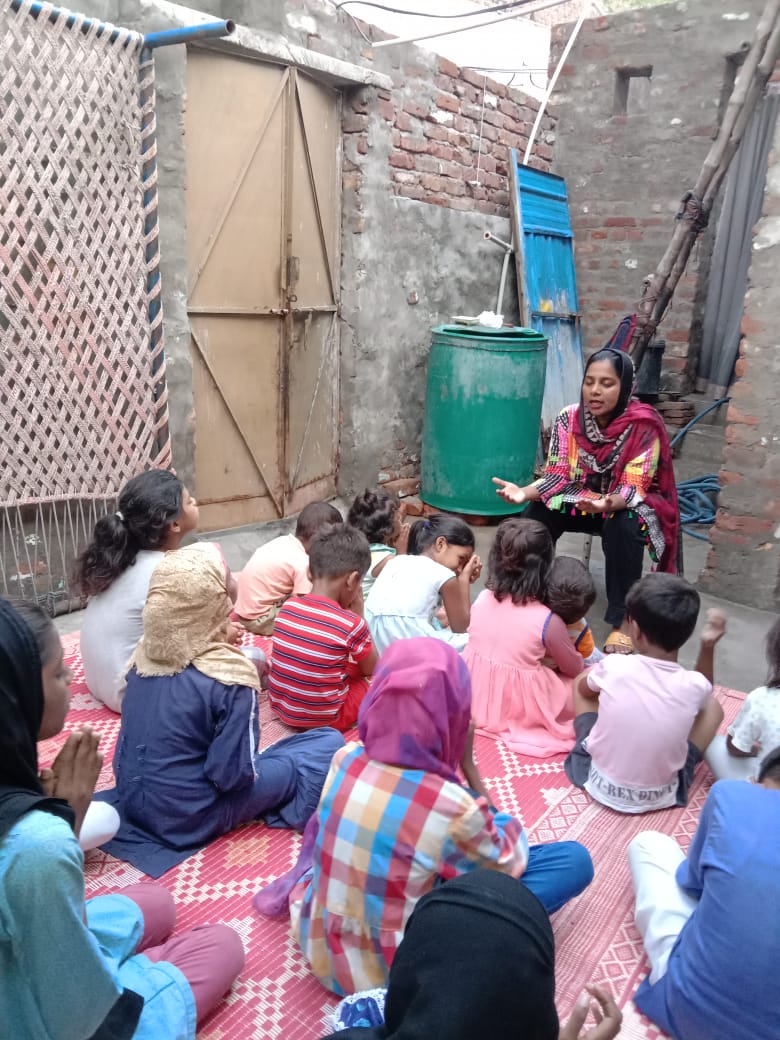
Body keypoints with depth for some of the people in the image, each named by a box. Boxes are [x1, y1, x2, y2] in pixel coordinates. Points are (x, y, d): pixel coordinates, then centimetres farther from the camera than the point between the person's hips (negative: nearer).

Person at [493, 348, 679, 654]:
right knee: (536, 511, -21)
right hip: (583, 499, 4)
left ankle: (623, 619, -22)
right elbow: (558, 476, -13)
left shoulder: (644, 425, -24)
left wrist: (608, 503, -50)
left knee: (624, 525, -36)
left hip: (630, 505, -4)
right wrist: (525, 492, -33)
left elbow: (633, 490, -28)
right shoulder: (569, 419, -13)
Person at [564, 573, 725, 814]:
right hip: (660, 797, 1)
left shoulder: (614, 666, -21)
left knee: (583, 681, 16)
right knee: (712, 707, 16)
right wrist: (708, 646, -1)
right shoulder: (694, 685, -18)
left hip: (600, 784, 0)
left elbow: (583, 689, 4)